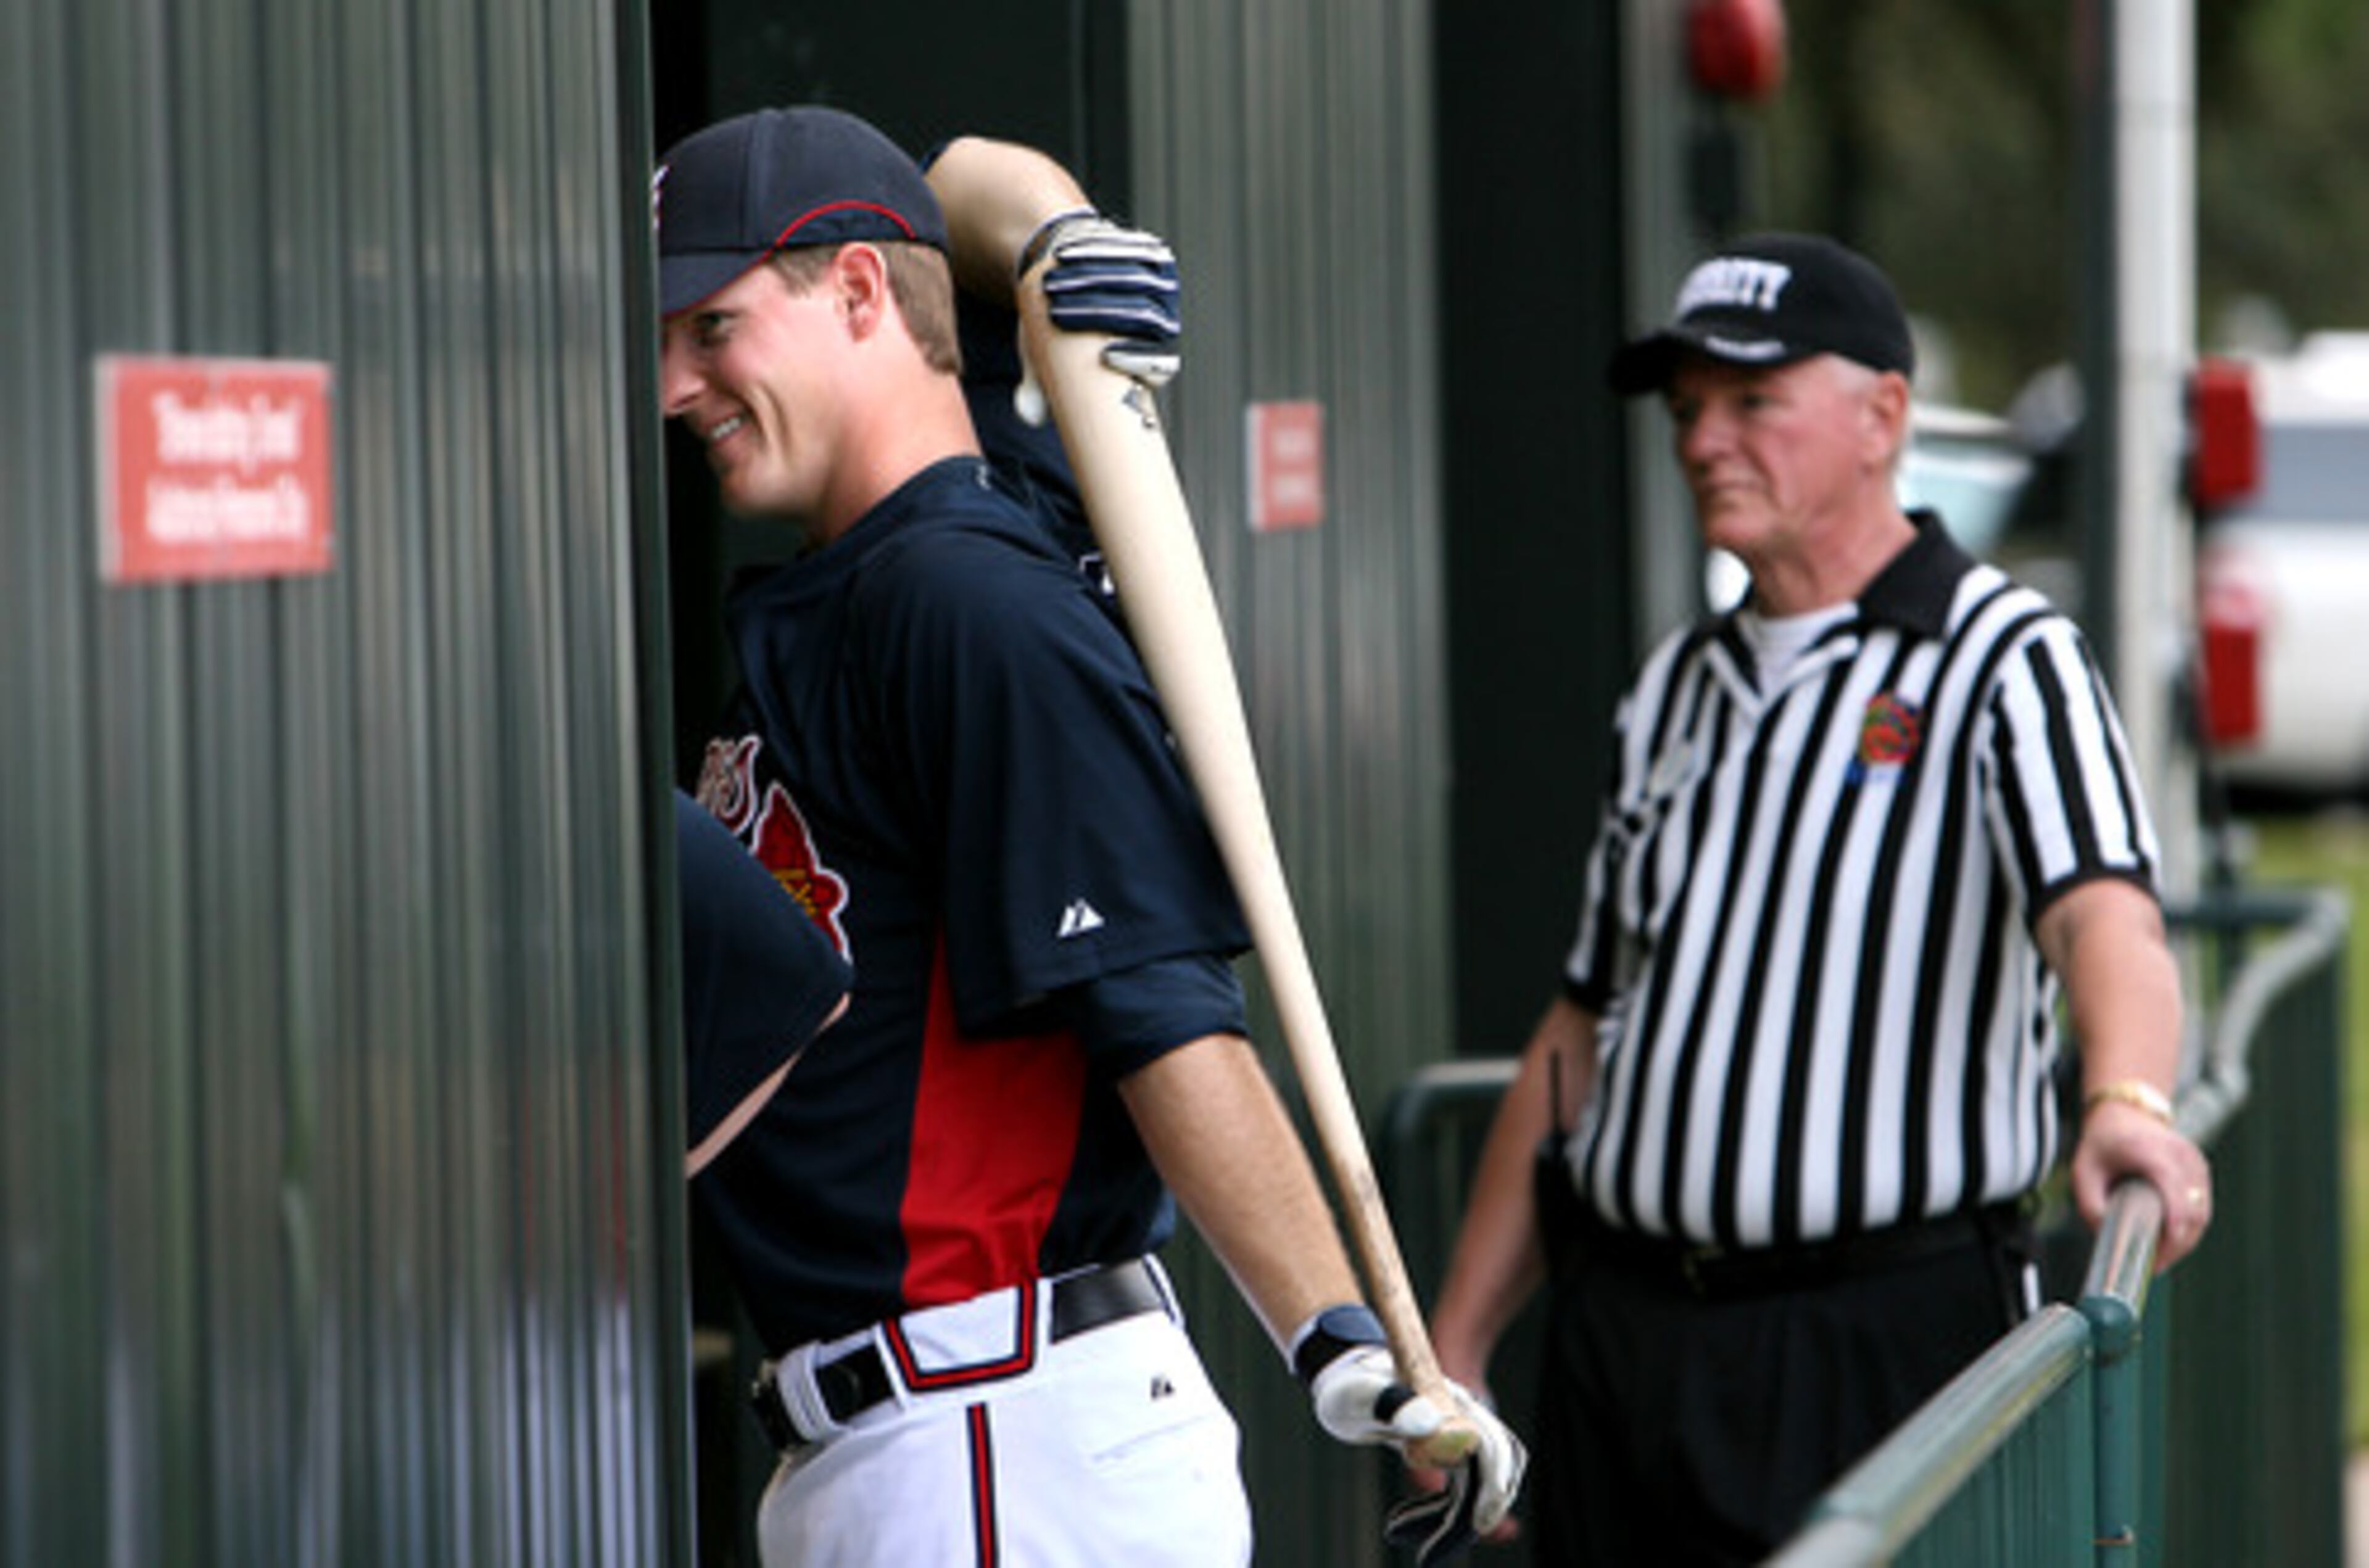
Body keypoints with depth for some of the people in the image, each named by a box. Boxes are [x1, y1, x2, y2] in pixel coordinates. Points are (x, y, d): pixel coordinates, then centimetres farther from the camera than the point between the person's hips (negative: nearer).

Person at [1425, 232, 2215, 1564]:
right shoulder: (1677, 690, 17)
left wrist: (2127, 1097, -44)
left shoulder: (2006, 662, -4)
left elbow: (2104, 916, -22)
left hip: (1889, 1343, -6)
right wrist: (1455, 1345, 16)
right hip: (1618, 1340, 6)